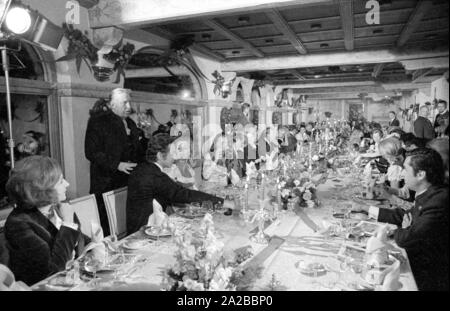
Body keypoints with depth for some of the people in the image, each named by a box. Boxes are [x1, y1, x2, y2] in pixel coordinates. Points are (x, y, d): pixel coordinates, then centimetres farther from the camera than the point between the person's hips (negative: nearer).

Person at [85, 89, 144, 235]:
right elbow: (91, 152, -12)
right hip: (107, 184, -6)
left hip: (129, 182, 6)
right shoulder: (98, 122, -4)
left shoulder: (130, 123, 18)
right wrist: (117, 165, -19)